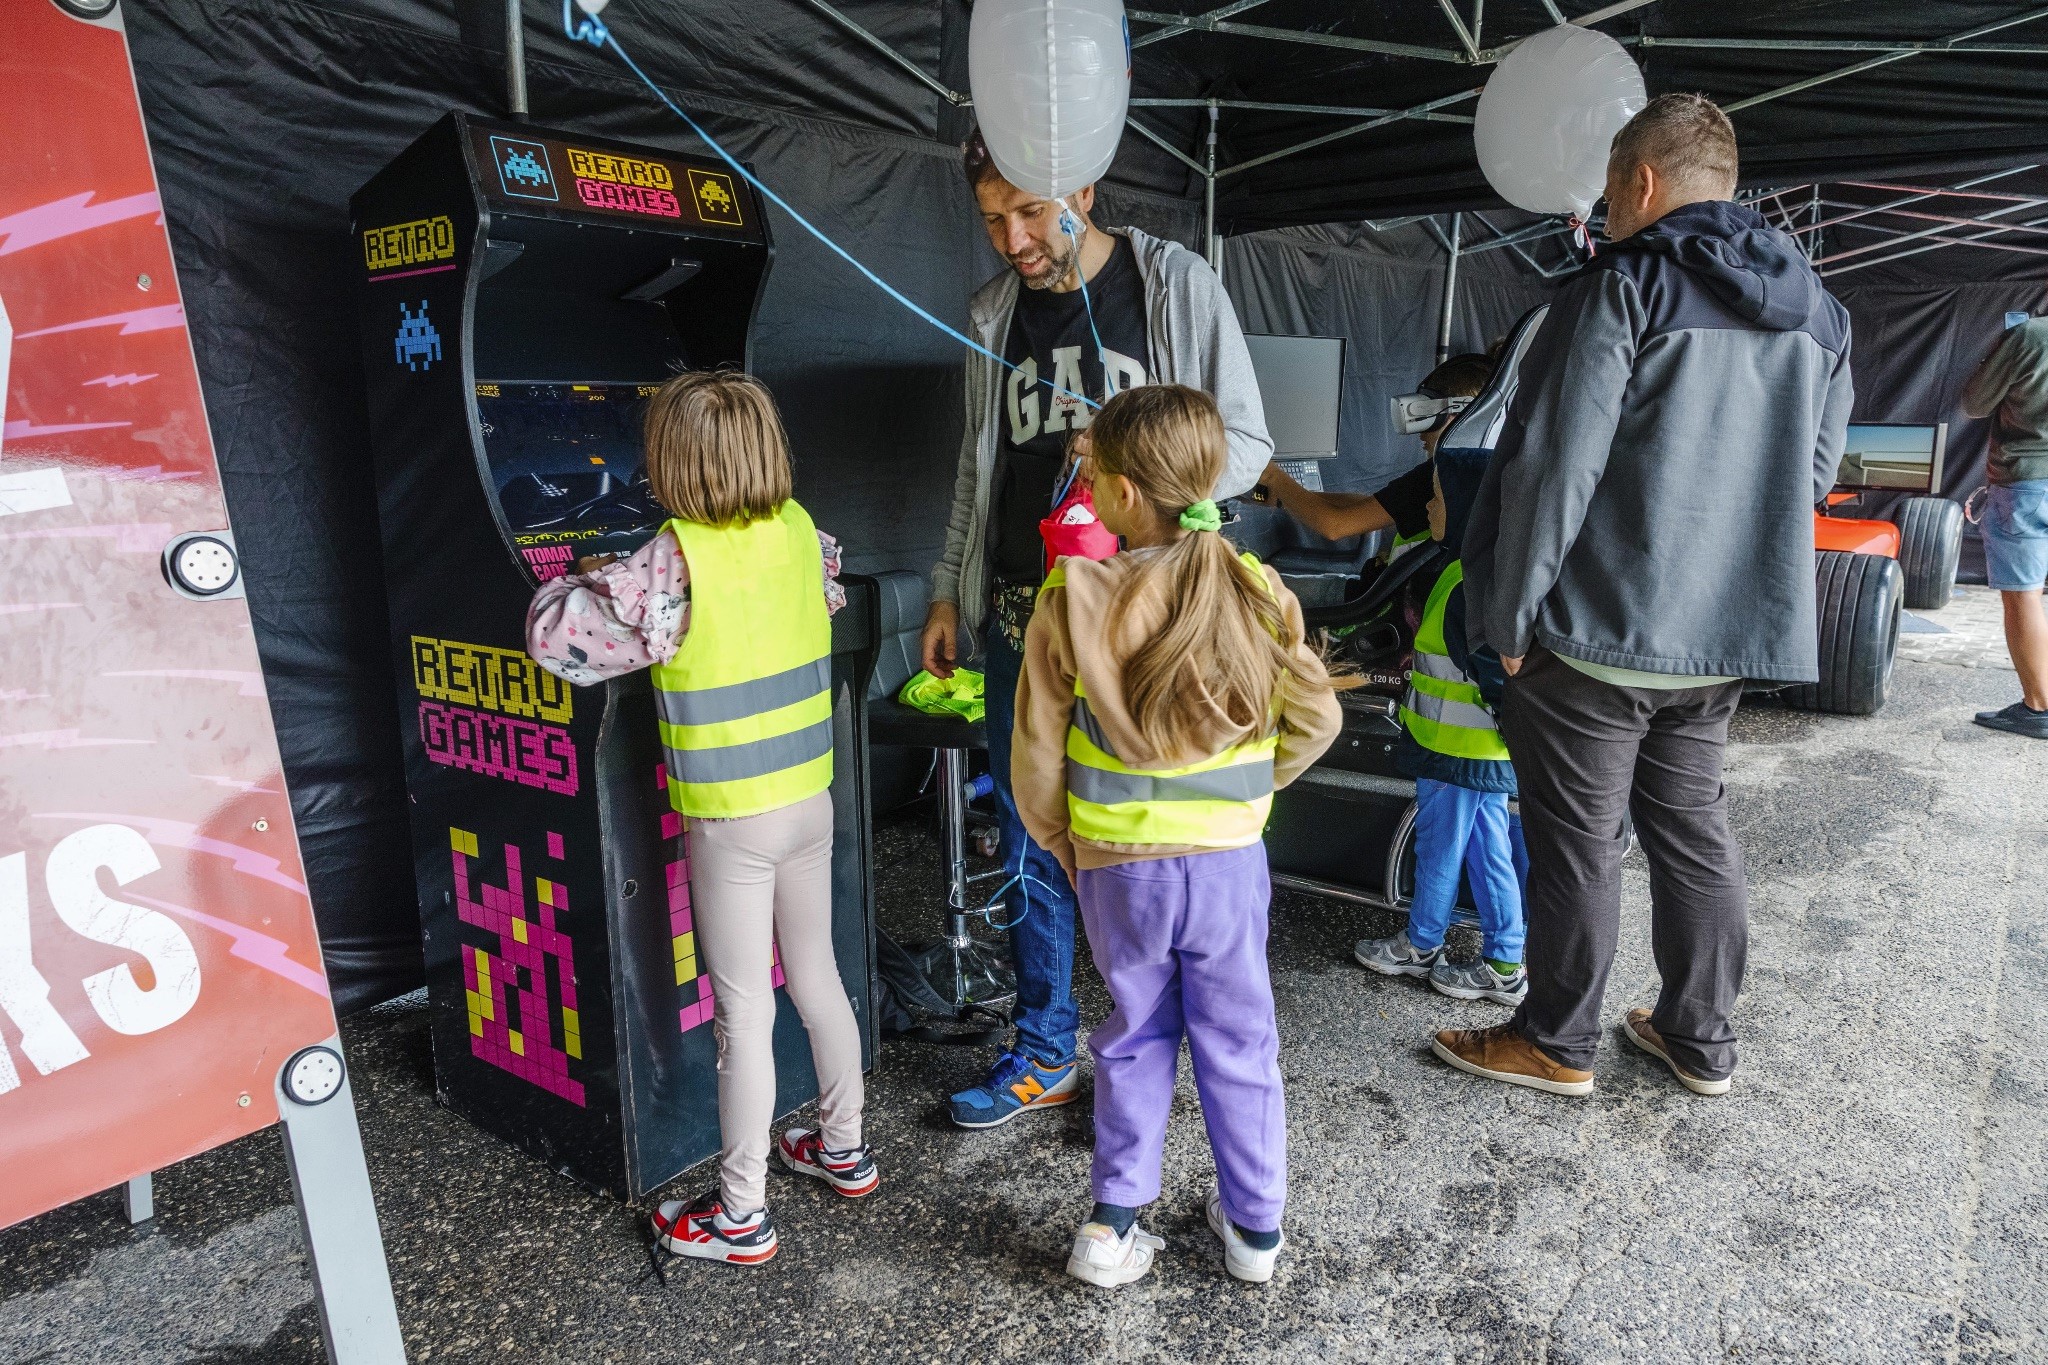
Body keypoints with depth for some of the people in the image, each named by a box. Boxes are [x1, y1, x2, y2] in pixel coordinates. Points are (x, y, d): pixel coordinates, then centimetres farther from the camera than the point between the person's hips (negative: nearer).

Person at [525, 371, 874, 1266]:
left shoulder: (673, 564, -18)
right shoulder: (800, 531, -1)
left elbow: (555, 633, -16)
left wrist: (588, 582, 5)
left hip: (732, 820, -6)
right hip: (811, 798, 6)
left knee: (744, 1013, 5)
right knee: (817, 974, 21)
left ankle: (740, 1216, 21)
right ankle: (844, 1149, 39)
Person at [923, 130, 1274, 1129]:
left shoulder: (1178, 287, -2)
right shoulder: (993, 314, 11)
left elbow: (1244, 446, -3)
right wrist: (949, 593, 16)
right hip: (1022, 620, 5)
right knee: (1031, 844, 10)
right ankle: (1045, 1055, 27)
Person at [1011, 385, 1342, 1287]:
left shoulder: (1071, 601, -13)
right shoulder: (1255, 592, -8)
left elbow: (1036, 749, -7)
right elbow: (1316, 721, 1)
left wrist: (1057, 841, 10)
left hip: (1115, 866, -1)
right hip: (1229, 861, 1)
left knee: (1136, 1038, 19)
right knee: (1237, 1042, 17)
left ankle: (1113, 1222, 23)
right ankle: (1255, 1225, 32)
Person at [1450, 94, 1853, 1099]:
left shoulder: (1620, 290, -13)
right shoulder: (1816, 309, 11)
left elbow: (1552, 468, -18)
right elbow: (1814, 470, 17)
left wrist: (1511, 613, -11)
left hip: (1599, 630, -7)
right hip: (1728, 634, 7)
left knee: (1577, 838, 5)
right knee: (1691, 825, 19)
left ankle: (1557, 1044, 20)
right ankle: (1700, 1037, 31)